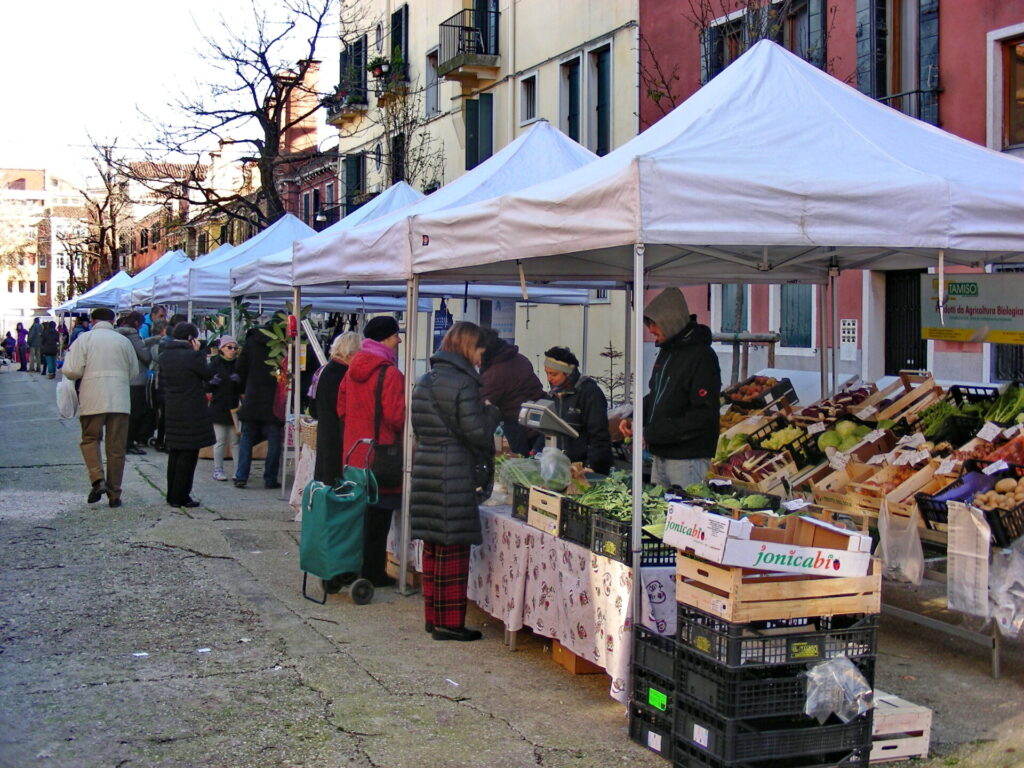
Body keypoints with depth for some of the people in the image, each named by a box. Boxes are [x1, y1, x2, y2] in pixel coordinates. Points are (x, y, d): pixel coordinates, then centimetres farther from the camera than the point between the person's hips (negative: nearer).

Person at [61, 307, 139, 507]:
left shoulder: (84, 339, -1)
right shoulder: (123, 341, 5)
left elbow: (72, 371, -7)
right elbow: (134, 372, 12)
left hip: (93, 400, -2)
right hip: (120, 400, 2)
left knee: (90, 440, 13)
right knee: (116, 447, 7)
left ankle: (98, 479, -10)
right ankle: (114, 494, 10)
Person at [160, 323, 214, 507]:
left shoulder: (164, 355, 5)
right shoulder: (192, 355, -16)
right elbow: (208, 375, -6)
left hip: (172, 410, 7)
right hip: (192, 411, -7)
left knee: (174, 453, 15)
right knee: (188, 454, -1)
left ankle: (172, 495, 20)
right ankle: (181, 497, 0)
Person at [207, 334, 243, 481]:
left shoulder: (239, 364, 6)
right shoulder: (215, 363, -1)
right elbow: (208, 386, -1)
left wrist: (238, 381, -14)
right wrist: (213, 382, -22)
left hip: (234, 407, 2)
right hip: (219, 407, -2)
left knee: (235, 440, 4)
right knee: (220, 440, 2)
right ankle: (218, 470, 10)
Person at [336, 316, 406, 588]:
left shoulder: (352, 370, 7)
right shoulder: (390, 374, -18)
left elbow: (341, 407, 11)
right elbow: (396, 416, -22)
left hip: (353, 453, 8)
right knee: (377, 516, 2)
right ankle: (373, 573, 8)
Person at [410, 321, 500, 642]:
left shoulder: (425, 381, 13)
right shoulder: (463, 384, -13)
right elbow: (477, 434, -15)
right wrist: (492, 413, 2)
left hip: (424, 468, 8)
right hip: (453, 475, -8)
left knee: (433, 548, 14)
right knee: (453, 549, -1)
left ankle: (433, 616, 22)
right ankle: (449, 623, 3)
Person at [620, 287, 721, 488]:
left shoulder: (702, 356, -15)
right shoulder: (666, 352, 13)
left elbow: (703, 415, -21)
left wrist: (651, 434, -21)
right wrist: (634, 419, 5)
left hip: (687, 459, -9)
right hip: (661, 455, 9)